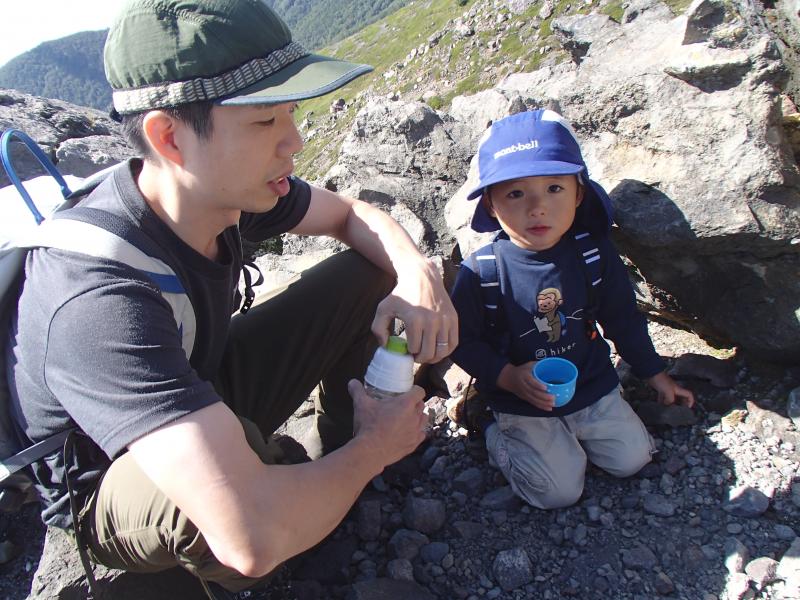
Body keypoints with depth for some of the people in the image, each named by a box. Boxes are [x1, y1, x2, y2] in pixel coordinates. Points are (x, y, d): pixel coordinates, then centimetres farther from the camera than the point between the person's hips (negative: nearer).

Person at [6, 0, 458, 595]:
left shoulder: (225, 186, -18)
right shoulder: (98, 299, -40)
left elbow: (352, 214, 0)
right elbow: (253, 537, -47)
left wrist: (417, 273, -21)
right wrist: (378, 445, -29)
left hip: (201, 392, 6)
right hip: (112, 488, -5)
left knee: (371, 272, -4)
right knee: (232, 456, -42)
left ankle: (341, 464, 11)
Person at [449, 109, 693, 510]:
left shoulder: (594, 253, -10)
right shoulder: (480, 272, -22)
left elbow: (622, 319, 4)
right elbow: (463, 342, -12)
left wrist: (655, 374, 13)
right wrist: (509, 378, -24)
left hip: (592, 386, 4)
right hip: (520, 400, -4)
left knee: (632, 458, 5)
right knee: (560, 491, -5)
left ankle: (570, 429, 26)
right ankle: (487, 421, 13)